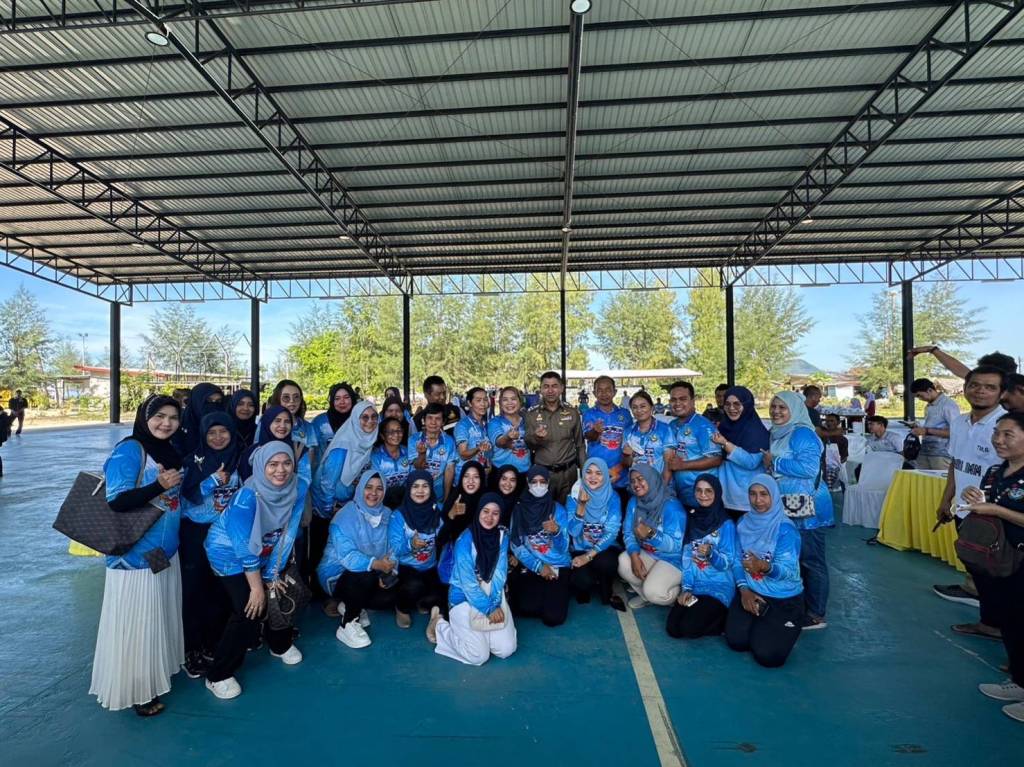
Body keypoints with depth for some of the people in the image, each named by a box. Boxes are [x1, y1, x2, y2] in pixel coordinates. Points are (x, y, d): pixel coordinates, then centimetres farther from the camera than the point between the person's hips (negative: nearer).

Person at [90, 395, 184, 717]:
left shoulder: (171, 452, 6)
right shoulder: (129, 450, -16)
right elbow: (116, 501, -22)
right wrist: (159, 486, -34)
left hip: (166, 550, 7)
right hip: (135, 552, -7)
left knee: (160, 616, 20)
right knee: (136, 623, 6)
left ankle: (156, 673, 38)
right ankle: (134, 689, 22)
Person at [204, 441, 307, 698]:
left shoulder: (298, 488, -20)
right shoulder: (248, 496, -33)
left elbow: (287, 534, -12)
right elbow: (245, 547, -27)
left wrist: (273, 574, -10)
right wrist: (256, 586, -19)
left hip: (266, 550, 5)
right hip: (231, 553, -5)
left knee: (281, 592, 8)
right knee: (249, 610, -12)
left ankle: (281, 645, 37)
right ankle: (218, 675, 9)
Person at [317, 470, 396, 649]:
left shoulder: (387, 514, -2)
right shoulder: (345, 516, -19)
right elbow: (346, 555, -30)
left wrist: (389, 571, -25)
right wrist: (376, 564, -45)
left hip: (370, 575, 6)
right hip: (337, 573, -5)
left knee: (390, 597, -17)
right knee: (366, 576, -34)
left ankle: (350, 605, 12)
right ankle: (347, 625, -11)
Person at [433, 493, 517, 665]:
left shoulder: (502, 536, -4)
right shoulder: (465, 540, -20)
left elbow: (500, 574, -6)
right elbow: (467, 582, -19)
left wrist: (495, 604, -18)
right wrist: (488, 608, -17)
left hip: (493, 598, 5)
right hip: (465, 599, -5)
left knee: (506, 649, -5)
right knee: (478, 656, -11)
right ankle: (440, 624, 11)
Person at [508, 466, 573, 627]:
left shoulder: (558, 509, -2)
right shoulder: (519, 509, -1)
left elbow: (563, 548, -7)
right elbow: (516, 545, -4)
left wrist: (557, 531, -27)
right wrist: (539, 566, -12)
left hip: (558, 566, 0)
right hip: (530, 566, 1)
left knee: (553, 617, -15)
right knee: (528, 609, -21)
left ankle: (554, 592, 17)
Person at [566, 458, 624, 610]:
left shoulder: (613, 498, -7)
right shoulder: (574, 497, -6)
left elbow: (612, 532, -14)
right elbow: (573, 532, -14)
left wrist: (589, 556, -22)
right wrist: (581, 505, -28)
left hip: (605, 549, 0)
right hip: (580, 550, 0)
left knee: (605, 562, -34)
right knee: (582, 580, -29)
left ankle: (606, 594, 0)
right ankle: (584, 588, 10)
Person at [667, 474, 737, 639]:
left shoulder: (726, 524, -11)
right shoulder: (691, 518, 2)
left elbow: (727, 563, -14)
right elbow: (686, 557, 2)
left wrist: (710, 553, -34)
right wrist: (686, 588, -6)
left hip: (719, 587, -4)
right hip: (694, 585, 4)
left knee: (688, 628, -18)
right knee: (673, 628, -9)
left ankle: (721, 617, 8)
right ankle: (700, 610, 16)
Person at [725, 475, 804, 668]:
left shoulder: (786, 529, -18)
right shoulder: (744, 523, -2)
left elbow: (787, 571, -24)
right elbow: (737, 560, 2)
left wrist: (764, 567, -44)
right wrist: (744, 590, -11)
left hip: (784, 599, -4)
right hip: (751, 592, 4)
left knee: (767, 655, -14)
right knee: (736, 641, -12)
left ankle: (783, 628, 19)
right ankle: (759, 625, 21)